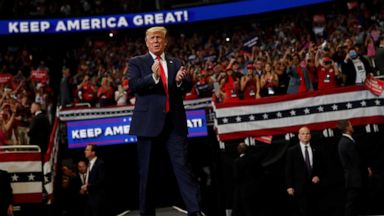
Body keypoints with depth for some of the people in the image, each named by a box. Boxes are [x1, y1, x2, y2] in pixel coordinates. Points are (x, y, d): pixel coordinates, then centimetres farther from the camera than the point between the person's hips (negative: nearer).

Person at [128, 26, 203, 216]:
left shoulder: (176, 63, 15)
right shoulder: (137, 62, 7)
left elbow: (188, 87, 6)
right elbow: (133, 85, -10)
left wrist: (180, 80, -17)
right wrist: (153, 77, -27)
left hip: (174, 123, 2)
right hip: (149, 123, -1)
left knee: (182, 166, -5)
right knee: (146, 171, 5)